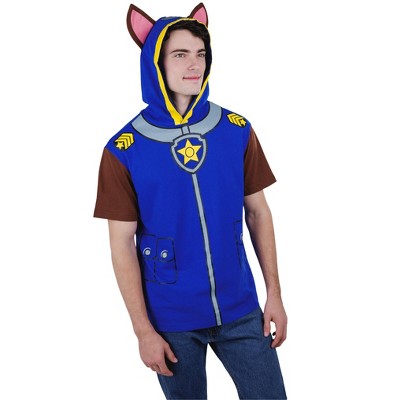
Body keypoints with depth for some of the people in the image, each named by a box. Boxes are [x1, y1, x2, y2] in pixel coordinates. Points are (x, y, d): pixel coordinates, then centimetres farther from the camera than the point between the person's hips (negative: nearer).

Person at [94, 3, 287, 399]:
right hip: (172, 319, -2)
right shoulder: (124, 149, -10)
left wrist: (274, 292, 2)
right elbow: (122, 245, -7)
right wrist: (144, 331, -7)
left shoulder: (237, 130, -2)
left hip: (240, 310, 2)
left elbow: (258, 211, 5)